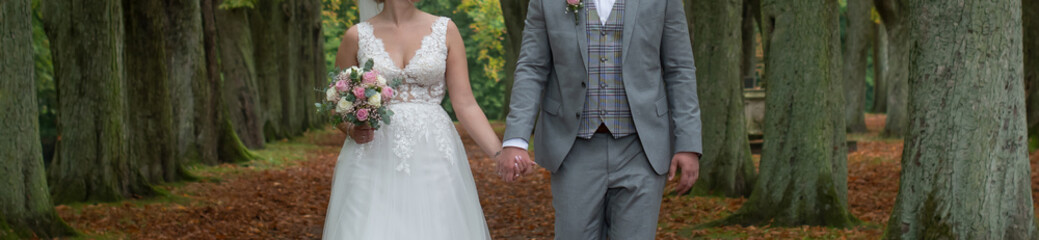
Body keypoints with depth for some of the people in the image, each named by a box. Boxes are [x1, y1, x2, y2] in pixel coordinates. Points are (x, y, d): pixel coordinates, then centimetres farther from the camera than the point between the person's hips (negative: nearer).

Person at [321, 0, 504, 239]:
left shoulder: (445, 31, 5)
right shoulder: (357, 37, 3)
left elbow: (465, 105, 1)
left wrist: (501, 153, -9)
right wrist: (352, 129, -11)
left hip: (433, 157, 1)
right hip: (374, 162, -1)